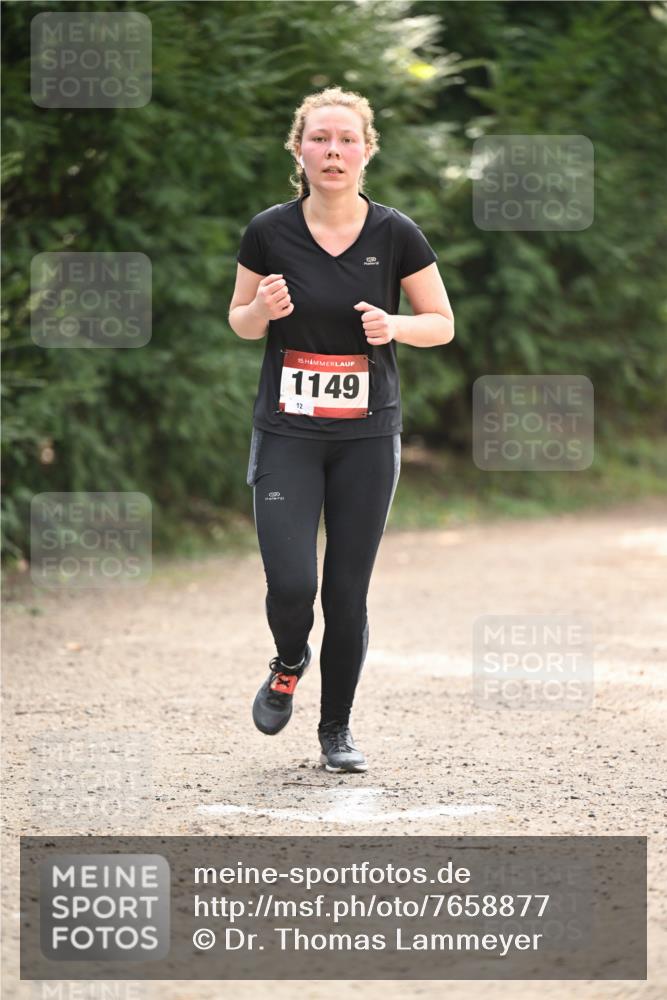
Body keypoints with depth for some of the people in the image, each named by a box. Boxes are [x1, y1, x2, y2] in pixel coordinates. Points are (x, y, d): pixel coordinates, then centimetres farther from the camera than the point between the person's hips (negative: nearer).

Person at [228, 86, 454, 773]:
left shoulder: (395, 234, -5)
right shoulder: (269, 232, -4)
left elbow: (442, 324, 4)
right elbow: (240, 322, 9)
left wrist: (394, 326, -16)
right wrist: (264, 309, -14)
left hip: (367, 436, 0)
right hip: (286, 433, 0)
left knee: (348, 593, 2)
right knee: (291, 584, -12)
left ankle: (336, 729, 20)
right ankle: (289, 665, 22)